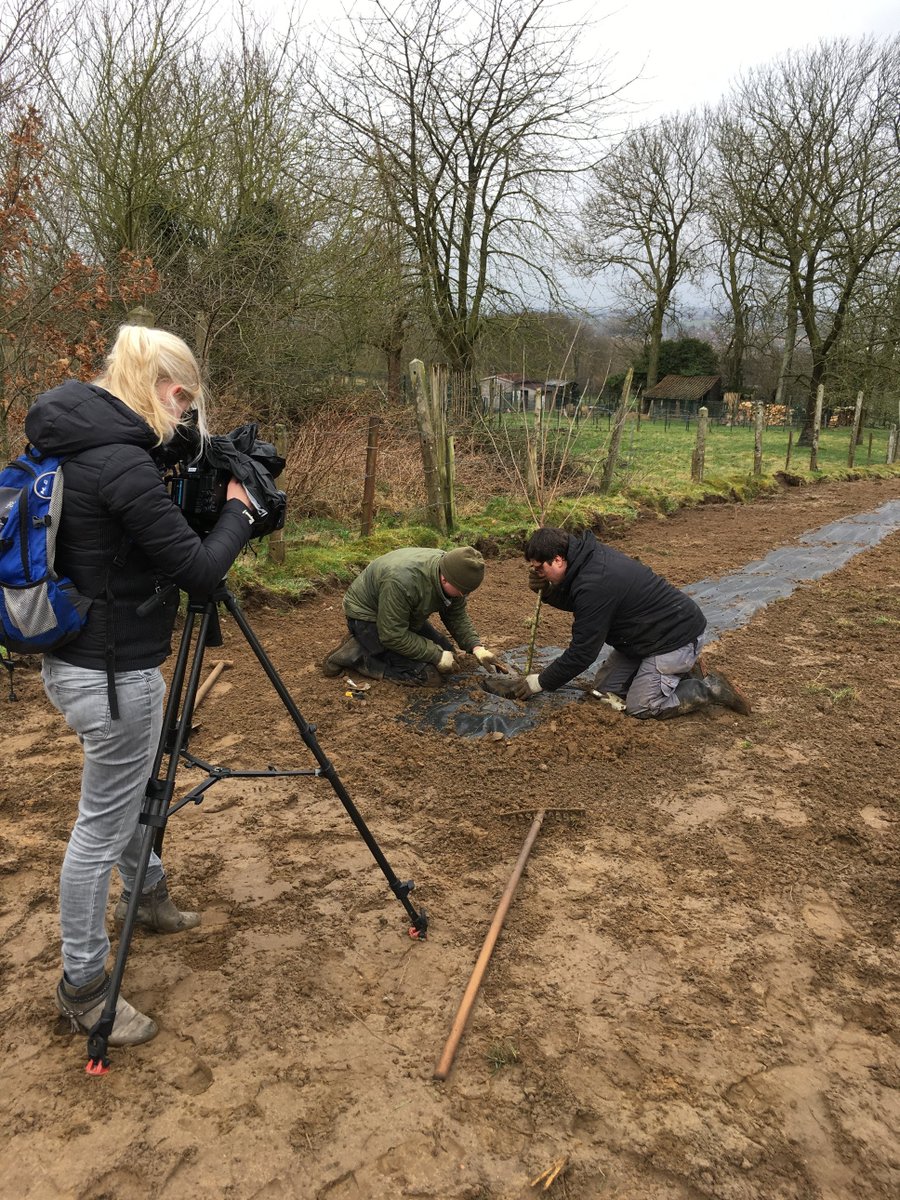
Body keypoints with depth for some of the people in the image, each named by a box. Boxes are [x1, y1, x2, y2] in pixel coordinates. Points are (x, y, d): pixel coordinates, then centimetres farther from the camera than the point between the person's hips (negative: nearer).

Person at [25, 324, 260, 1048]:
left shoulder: (74, 442, 5)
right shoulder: (122, 463, -25)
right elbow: (199, 569, -20)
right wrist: (237, 510, -4)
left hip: (75, 659, 10)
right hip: (113, 674, -10)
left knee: (132, 791, 28)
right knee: (103, 826, 6)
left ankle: (147, 894, 52)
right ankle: (83, 987, 24)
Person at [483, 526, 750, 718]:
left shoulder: (595, 584, -32)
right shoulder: (589, 556, -3)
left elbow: (582, 652, -25)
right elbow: (575, 602, 17)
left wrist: (539, 683, -14)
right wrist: (547, 592, -6)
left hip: (676, 636, -10)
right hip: (649, 632, 10)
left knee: (640, 706, -6)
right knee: (605, 688, 10)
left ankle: (712, 689, 6)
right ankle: (682, 668, 18)